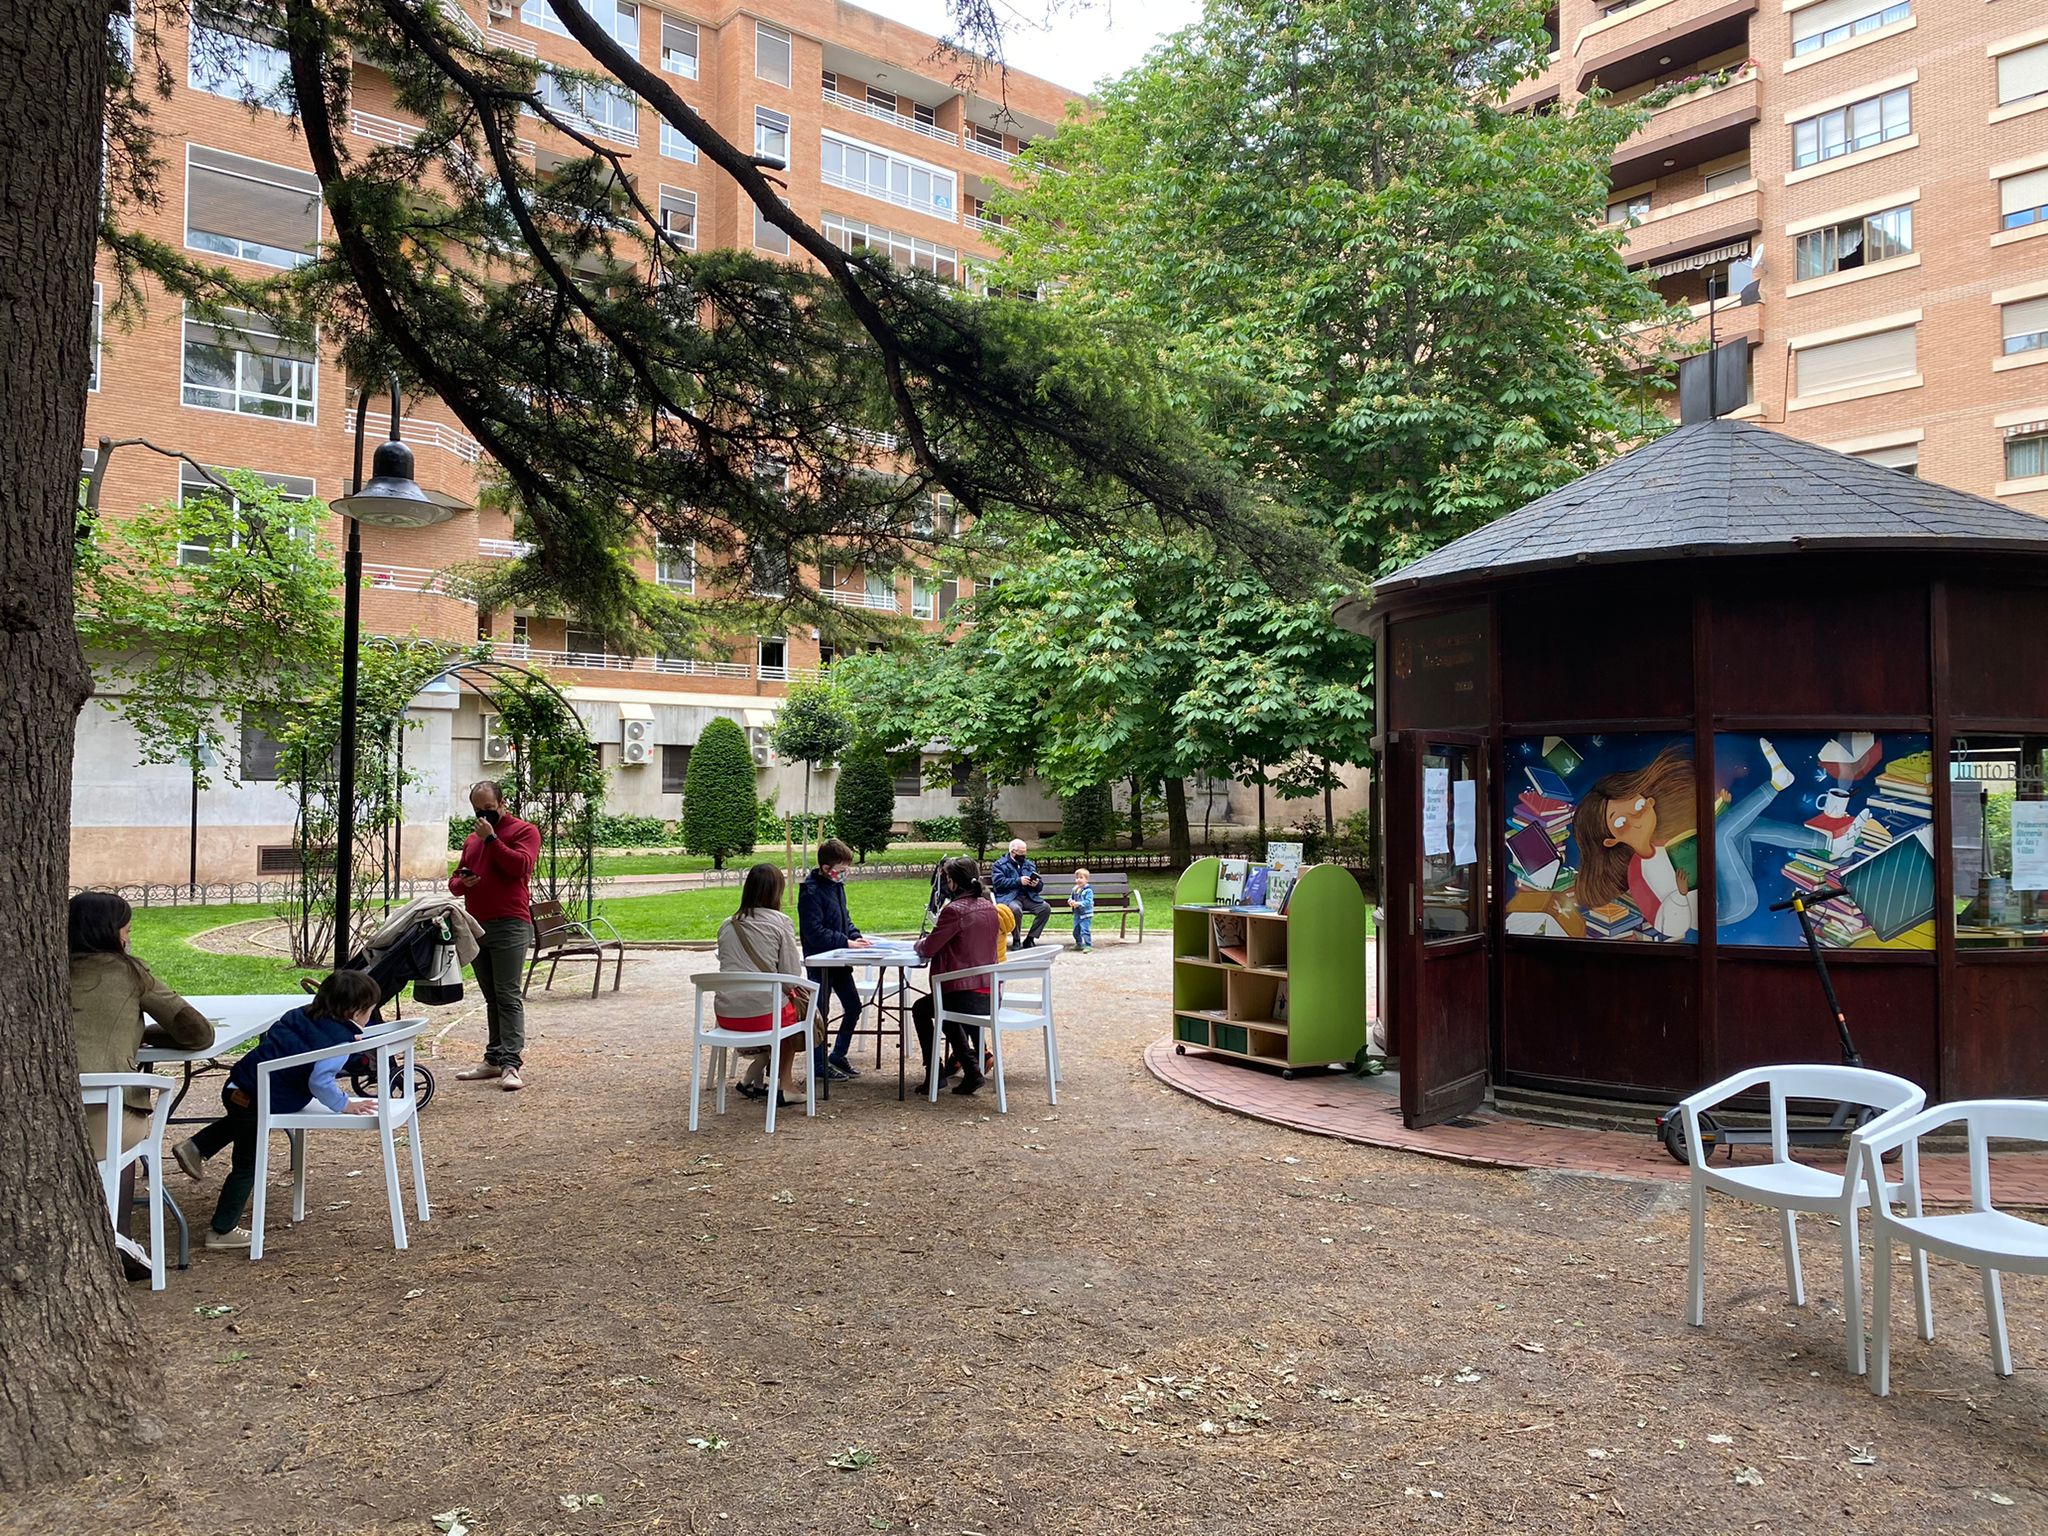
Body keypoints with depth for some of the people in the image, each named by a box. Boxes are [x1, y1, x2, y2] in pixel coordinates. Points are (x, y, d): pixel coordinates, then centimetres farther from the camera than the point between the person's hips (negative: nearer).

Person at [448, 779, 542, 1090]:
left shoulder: (524, 831, 1)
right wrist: (461, 882, 4)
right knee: (491, 997, 11)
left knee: (508, 995, -11)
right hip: (477, 926, 7)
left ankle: (512, 1063, -13)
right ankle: (494, 1059, 16)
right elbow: (455, 879, 27)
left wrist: (492, 839, -14)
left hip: (509, 925, -7)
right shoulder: (471, 840, 23)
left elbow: (521, 865, -15)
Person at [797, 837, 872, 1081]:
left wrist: (856, 936, 0)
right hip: (819, 960, -8)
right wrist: (847, 942, -22)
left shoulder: (837, 885, 8)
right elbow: (815, 931, -21)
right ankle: (819, 1065, 12)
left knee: (853, 1006, 12)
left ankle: (838, 1056, 26)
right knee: (821, 1011, 1)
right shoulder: (811, 891, -18)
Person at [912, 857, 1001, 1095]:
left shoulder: (954, 910, -17)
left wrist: (919, 944, 11)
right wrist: (930, 941, 19)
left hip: (966, 997, -7)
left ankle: (935, 1073, 21)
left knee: (920, 1009, 22)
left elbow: (928, 949, -11)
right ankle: (971, 1066, 25)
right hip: (991, 995, 7)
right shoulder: (989, 907, 7)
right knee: (947, 1010, 36)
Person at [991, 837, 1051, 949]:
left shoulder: (1030, 865, 22)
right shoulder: (1000, 864, 7)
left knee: (1045, 908, -21)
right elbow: (998, 882, -10)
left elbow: (1040, 886, 19)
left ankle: (1030, 939, -11)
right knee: (1016, 909, -38)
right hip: (1009, 897, -5)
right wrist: (1018, 881, -16)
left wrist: (1036, 884, -6)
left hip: (1029, 897, 5)